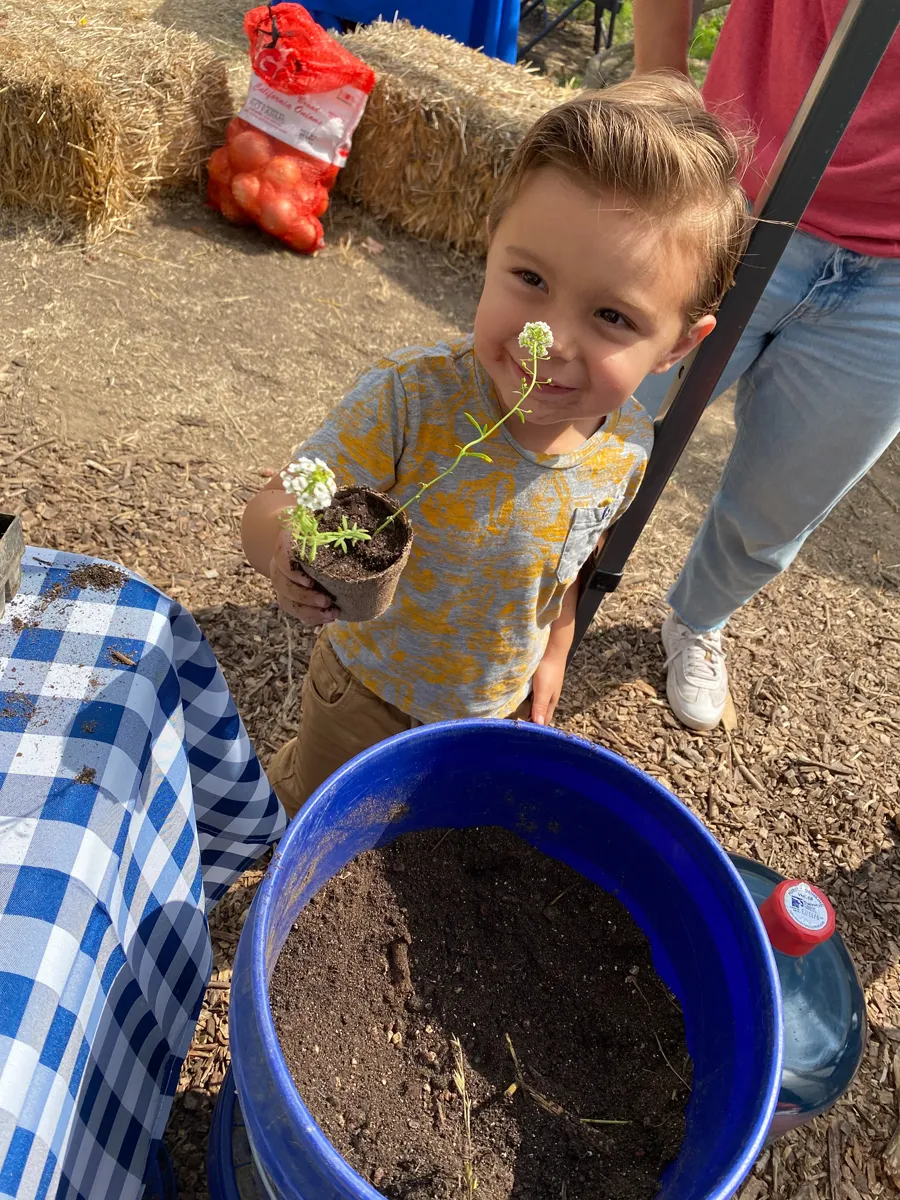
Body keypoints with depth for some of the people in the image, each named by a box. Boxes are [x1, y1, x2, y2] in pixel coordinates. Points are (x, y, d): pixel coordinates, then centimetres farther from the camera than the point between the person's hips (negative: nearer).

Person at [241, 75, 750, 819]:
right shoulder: (410, 399, -35)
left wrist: (554, 651, 7)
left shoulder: (630, 447, -20)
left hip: (501, 707, 4)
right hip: (368, 704, -3)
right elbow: (273, 508, -32)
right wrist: (292, 548, -54)